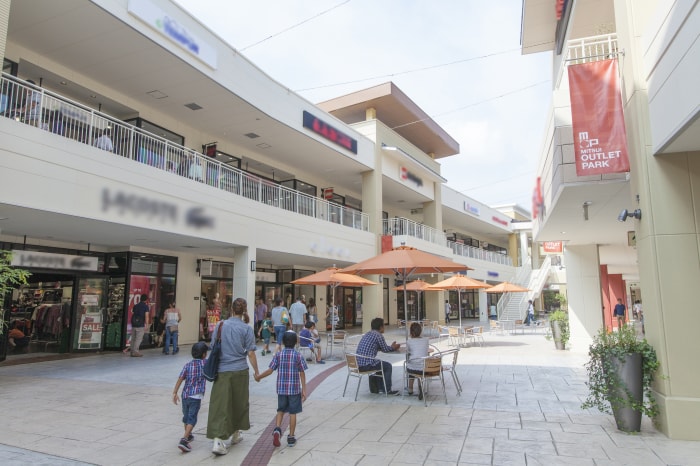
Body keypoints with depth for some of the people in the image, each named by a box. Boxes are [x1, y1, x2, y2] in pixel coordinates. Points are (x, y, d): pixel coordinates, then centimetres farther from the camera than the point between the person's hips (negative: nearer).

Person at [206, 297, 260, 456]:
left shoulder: (221, 325, 1)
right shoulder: (246, 328, -7)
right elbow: (250, 353, -6)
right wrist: (256, 371, 5)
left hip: (222, 370, 1)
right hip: (239, 371, -1)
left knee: (220, 404, 2)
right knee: (238, 403, 16)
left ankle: (218, 441, -9)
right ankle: (235, 434, 31)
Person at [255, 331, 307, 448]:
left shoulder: (278, 355, -3)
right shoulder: (298, 356, -6)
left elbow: (270, 370, -5)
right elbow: (302, 374, -4)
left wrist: (259, 377, 12)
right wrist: (304, 390, 2)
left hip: (281, 389, 1)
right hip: (294, 389, -1)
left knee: (280, 410, 17)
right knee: (293, 413, 8)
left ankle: (277, 429, -6)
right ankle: (291, 437, 14)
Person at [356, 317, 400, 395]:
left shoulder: (367, 334, 18)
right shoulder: (378, 335, -9)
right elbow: (385, 349, 0)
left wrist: (391, 347, 35)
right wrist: (393, 348, 21)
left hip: (357, 364, 9)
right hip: (366, 365, -9)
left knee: (377, 363, 35)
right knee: (388, 366, 10)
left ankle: (374, 388, 39)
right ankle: (387, 390, 17)